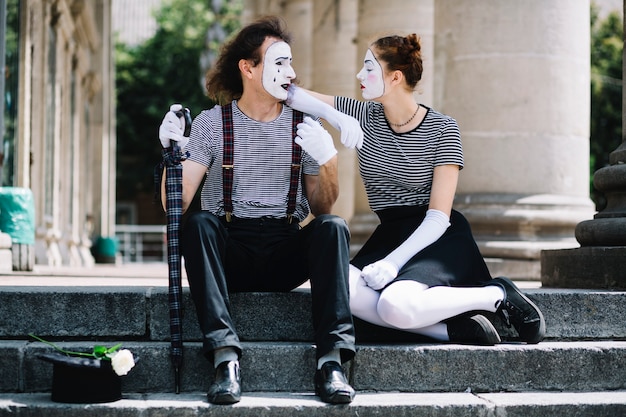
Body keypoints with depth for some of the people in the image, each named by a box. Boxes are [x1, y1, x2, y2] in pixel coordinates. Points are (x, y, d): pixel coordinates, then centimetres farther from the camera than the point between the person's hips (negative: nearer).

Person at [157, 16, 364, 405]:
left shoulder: (304, 126, 8)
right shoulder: (212, 123, 2)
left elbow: (322, 208, 7)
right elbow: (176, 204, -5)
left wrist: (328, 160, -11)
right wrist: (173, 151, -23)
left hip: (287, 255, 2)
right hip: (229, 250, -1)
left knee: (332, 226, -26)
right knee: (199, 222, -31)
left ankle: (332, 358, -35)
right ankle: (226, 355, -39)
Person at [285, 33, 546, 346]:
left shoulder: (442, 129, -7)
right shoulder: (363, 117, 6)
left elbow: (438, 217, -14)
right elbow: (292, 94, 8)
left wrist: (392, 262, -22)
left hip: (438, 238, -5)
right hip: (390, 235, 5)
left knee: (393, 305, -36)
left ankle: (499, 295, -12)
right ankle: (451, 328, -23)